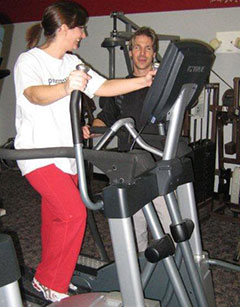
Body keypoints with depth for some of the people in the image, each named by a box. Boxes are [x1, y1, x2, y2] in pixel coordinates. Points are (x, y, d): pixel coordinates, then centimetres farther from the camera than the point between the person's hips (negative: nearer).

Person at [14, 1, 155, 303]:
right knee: (74, 213, -17)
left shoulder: (72, 63, 13)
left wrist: (144, 81, 2)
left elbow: (103, 87, 11)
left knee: (56, 217, 12)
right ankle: (50, 283, 1)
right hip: (38, 153, -7)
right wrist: (66, 87, -53)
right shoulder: (28, 61, -12)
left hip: (67, 153, 8)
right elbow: (35, 95, -32)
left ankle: (48, 281, 29)